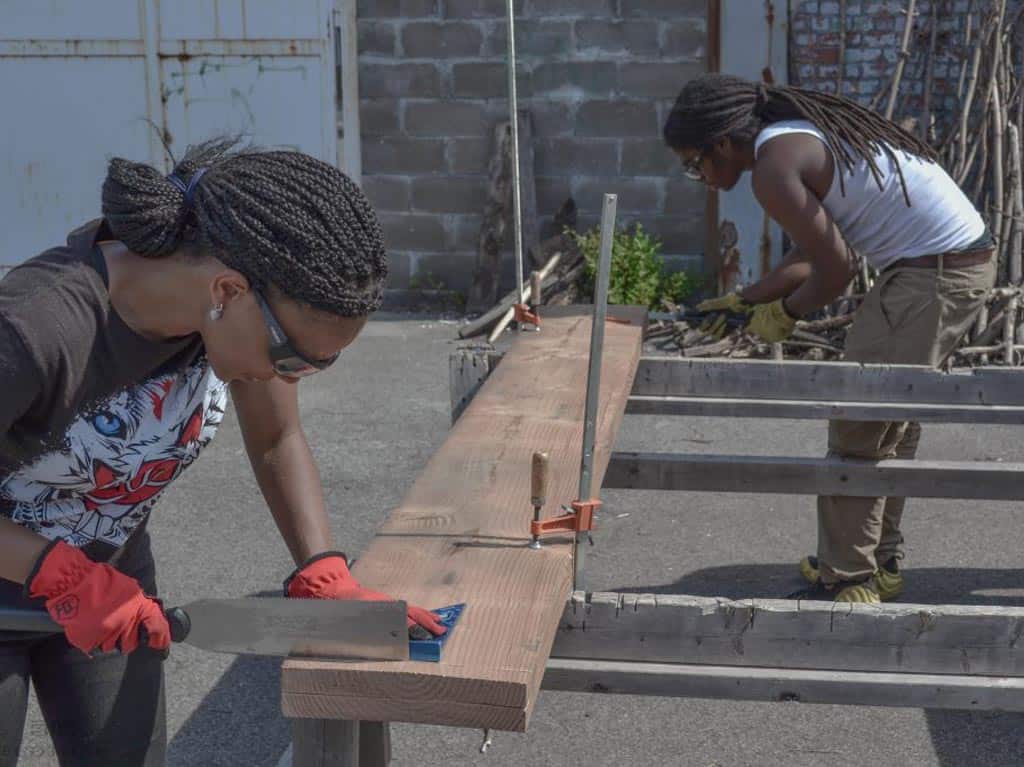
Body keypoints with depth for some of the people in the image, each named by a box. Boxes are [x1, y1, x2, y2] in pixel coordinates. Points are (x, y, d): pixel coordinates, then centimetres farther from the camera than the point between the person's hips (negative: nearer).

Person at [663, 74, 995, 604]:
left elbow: (836, 268, -15)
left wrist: (785, 312, 2)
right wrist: (744, 301, 19)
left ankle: (846, 580, 1)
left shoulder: (773, 169, -17)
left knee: (857, 424, -6)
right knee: (890, 417, 19)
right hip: (965, 258, 10)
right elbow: (814, 250, 18)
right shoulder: (796, 133, 14)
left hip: (937, 274, -10)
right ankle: (881, 561, 30)